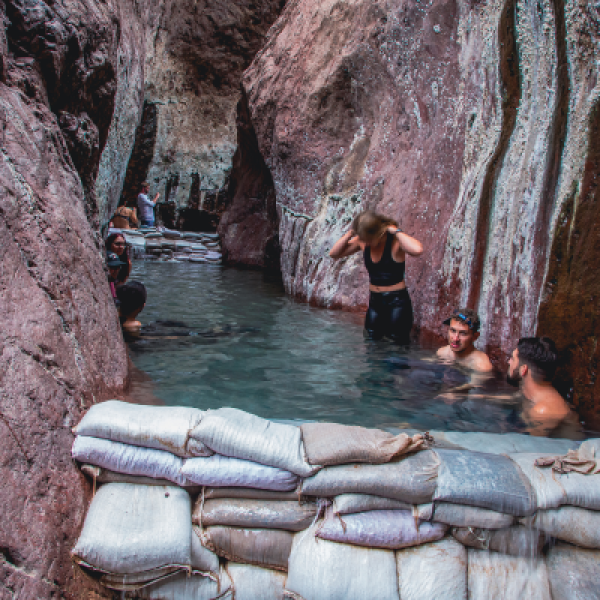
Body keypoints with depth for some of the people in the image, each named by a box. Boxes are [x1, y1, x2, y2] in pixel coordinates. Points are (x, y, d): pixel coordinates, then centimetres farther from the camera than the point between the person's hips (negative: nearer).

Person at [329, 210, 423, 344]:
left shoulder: (395, 242, -18)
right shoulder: (362, 241, -1)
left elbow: (417, 250, -41)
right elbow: (334, 253, 3)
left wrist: (395, 231, -27)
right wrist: (350, 233, -9)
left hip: (397, 300, -6)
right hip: (375, 301, 6)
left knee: (398, 343, 1)